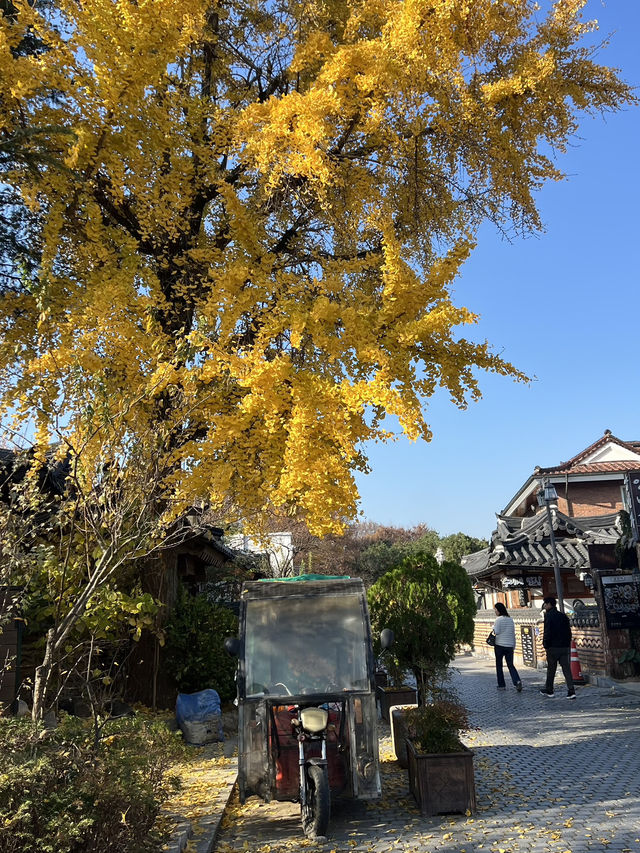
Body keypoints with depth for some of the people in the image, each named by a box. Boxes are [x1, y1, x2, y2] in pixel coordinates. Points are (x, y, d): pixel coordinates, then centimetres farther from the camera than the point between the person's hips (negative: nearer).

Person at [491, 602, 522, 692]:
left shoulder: (499, 619, -10)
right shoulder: (510, 619, 8)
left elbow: (496, 632, -16)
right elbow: (513, 633, 11)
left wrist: (493, 626, 4)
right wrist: (513, 646, 17)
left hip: (499, 645, -5)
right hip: (509, 646, 5)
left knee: (499, 665, 8)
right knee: (510, 665, 10)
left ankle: (501, 685, 10)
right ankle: (517, 681, -11)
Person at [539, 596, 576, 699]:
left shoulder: (549, 616, -9)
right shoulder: (563, 616, 11)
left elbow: (547, 632, -15)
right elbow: (568, 632, 12)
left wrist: (545, 645, -7)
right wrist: (567, 644, 15)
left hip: (553, 647, -5)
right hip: (565, 647, 6)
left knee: (551, 669, 7)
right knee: (566, 669, 3)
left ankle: (549, 691, 18)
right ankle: (571, 691, -5)